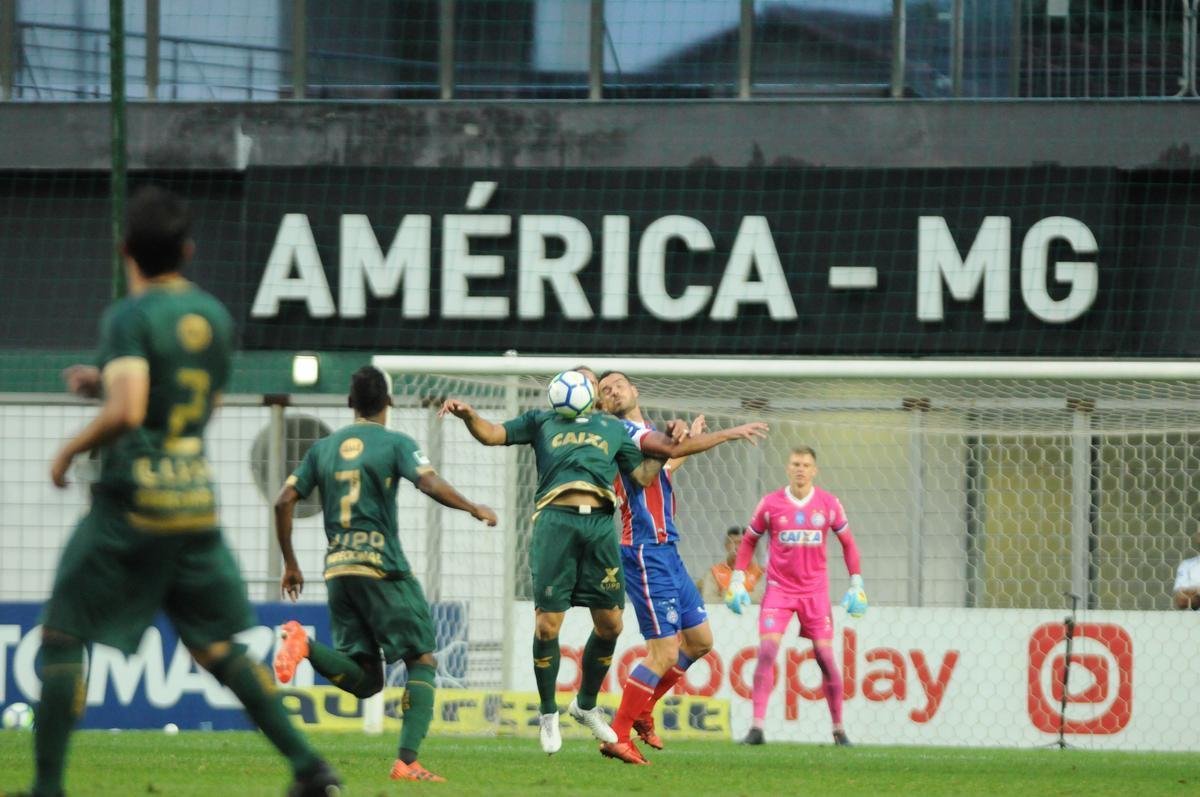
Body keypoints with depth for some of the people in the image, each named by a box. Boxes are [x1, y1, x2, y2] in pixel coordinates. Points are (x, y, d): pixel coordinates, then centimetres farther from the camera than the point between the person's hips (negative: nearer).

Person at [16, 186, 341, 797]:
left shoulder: (130, 317, -11)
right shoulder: (215, 317, 10)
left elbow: (126, 412, -24)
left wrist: (71, 449, -7)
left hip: (134, 495, -6)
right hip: (198, 496, 6)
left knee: (62, 634, 1)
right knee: (215, 644, 14)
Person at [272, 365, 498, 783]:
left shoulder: (324, 447, 15)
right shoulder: (395, 443, 0)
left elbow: (284, 501, 12)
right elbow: (430, 483, -16)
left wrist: (290, 564, 20)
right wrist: (474, 509, -2)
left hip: (337, 570, 5)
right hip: (382, 568, -5)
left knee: (364, 681, 7)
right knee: (422, 662, 4)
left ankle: (304, 644, -20)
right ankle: (407, 762, -10)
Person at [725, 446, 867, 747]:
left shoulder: (828, 504, 1)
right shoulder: (771, 504, -1)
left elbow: (847, 542, 11)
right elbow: (749, 541, 10)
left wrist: (856, 584, 7)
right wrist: (737, 580, 2)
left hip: (815, 590, 1)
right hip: (779, 588, -1)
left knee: (825, 655, -1)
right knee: (766, 650, -16)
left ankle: (839, 729, 12)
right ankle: (757, 728, -16)